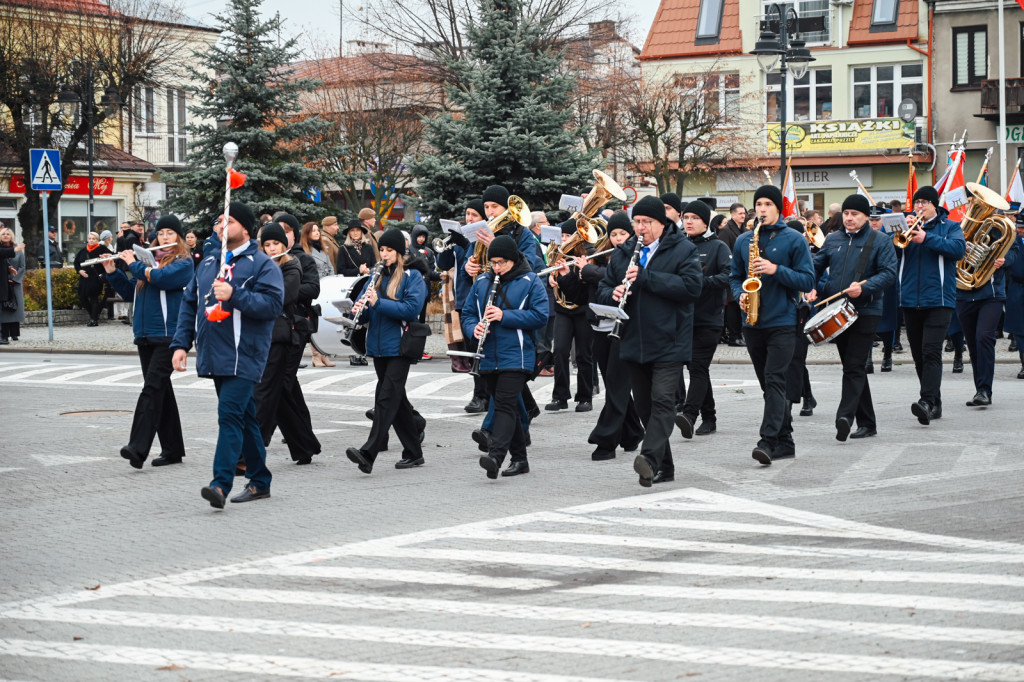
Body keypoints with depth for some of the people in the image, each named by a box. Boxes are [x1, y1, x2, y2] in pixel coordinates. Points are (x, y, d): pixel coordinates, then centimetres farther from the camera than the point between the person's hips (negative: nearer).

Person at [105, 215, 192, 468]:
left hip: (168, 336, -7)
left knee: (152, 388, -16)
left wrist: (133, 264, -7)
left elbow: (159, 277, -20)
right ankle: (172, 449, 15)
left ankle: (138, 448, -25)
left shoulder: (183, 263, -3)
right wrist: (112, 272, 9)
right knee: (161, 391, 9)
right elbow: (129, 292, 21)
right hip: (145, 336, 7)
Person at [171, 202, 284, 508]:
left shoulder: (261, 264, -6)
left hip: (243, 356, -7)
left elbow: (273, 304, -18)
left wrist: (234, 295, -25)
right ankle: (259, 481, 22)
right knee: (244, 416, 14)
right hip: (214, 356, 7)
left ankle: (221, 483, -21)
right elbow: (189, 303, 18)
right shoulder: (209, 262, 16)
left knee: (230, 415, -16)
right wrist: (181, 343, 11)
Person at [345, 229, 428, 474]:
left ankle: (368, 454, -23)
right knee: (397, 399, 11)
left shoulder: (412, 277, -3)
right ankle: (413, 452, 20)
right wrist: (360, 311, -11)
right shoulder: (376, 277, 15)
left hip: (399, 347, -7)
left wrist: (378, 303, -23)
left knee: (387, 398, -13)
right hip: (379, 347, 7)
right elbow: (363, 311, 13)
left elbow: (412, 308, -17)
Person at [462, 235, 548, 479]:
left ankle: (495, 455, -31)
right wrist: (474, 328, -9)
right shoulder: (482, 283, 12)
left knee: (505, 405, -18)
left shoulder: (530, 282, -3)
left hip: (516, 356, -6)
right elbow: (467, 313, 15)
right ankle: (519, 459, 20)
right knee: (507, 408, 12)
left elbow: (540, 315, -12)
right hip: (489, 358, 6)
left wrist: (504, 316, -19)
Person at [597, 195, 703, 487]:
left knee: (663, 400, -17)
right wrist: (613, 294, -10)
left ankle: (650, 456, -28)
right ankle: (664, 467, 17)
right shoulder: (623, 253, 14)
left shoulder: (683, 250, -2)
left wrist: (645, 277, -19)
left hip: (669, 342, -6)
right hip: (633, 343, 6)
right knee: (644, 405, 9)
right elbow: (603, 288, 16)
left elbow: (691, 287, -16)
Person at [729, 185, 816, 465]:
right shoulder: (743, 241, 11)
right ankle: (785, 442, 19)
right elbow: (735, 276, 19)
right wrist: (740, 295, -3)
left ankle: (768, 442, -19)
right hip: (753, 323, 5)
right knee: (769, 384, 10)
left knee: (774, 380, -15)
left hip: (782, 322, -5)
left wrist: (776, 270, -18)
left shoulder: (794, 239, -1)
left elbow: (808, 281, -5)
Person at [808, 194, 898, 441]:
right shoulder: (832, 240, 14)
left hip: (865, 312, -5)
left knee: (854, 367, -14)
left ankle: (845, 416, -24)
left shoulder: (880, 242, 0)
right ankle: (867, 422, 16)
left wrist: (864, 288, -23)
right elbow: (817, 265, 18)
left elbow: (889, 273, -9)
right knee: (851, 367, 9)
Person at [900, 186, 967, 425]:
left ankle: (927, 402, -25)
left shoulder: (950, 227, 5)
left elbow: (958, 249, -13)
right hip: (910, 300, 5)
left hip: (938, 300, -5)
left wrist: (927, 239, -19)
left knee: (931, 351, -17)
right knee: (918, 355, 9)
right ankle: (935, 404, 20)